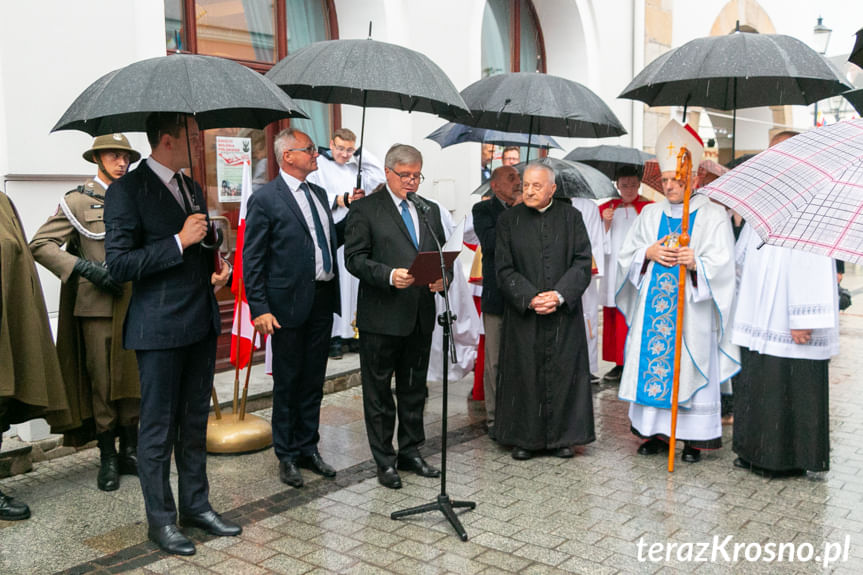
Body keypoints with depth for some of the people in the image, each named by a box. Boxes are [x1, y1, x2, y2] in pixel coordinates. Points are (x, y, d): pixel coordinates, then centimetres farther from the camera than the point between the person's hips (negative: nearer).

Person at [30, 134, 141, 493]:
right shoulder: (78, 201, 2)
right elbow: (40, 244, -3)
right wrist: (84, 267, -15)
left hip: (137, 304, 4)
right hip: (98, 305, -3)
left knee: (134, 380, 8)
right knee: (102, 383, 2)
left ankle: (129, 452, 21)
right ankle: (107, 459, 13)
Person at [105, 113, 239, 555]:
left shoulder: (191, 188, 14)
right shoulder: (127, 190, -11)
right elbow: (118, 264, -18)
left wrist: (217, 269, 7)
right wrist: (180, 242, -21)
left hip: (201, 323, 8)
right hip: (160, 329, -8)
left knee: (195, 422, 16)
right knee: (158, 428, 5)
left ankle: (196, 505, 29)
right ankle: (160, 520, 19)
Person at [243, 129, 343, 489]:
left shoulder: (319, 194, 13)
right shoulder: (265, 199, -8)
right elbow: (252, 259, -10)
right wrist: (259, 309, -16)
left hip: (323, 300, 6)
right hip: (290, 302, -6)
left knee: (313, 379, 15)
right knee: (287, 382, 6)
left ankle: (308, 448, 29)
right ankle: (287, 455, 21)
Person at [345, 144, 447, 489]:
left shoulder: (430, 210, 13)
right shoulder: (366, 209, -4)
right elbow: (354, 258, -10)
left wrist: (442, 277, -5)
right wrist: (389, 275, -23)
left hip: (420, 315, 6)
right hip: (381, 315, -5)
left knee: (414, 389, 15)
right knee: (379, 392, 5)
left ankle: (410, 452, 29)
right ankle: (385, 461, 16)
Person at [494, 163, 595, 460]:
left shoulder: (570, 216, 2)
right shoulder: (509, 220, 2)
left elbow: (582, 262, -3)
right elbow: (504, 269, -2)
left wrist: (559, 295, -16)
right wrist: (529, 298, -14)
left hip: (565, 313, 0)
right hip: (523, 313, 0)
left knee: (563, 371, 5)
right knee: (524, 373, 4)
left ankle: (562, 437, 19)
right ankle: (524, 438, 17)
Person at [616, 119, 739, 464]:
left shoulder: (713, 216, -1)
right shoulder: (650, 214, 12)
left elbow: (722, 266, -9)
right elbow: (626, 255, 12)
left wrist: (696, 263, -28)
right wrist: (648, 253, -8)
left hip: (692, 310, -4)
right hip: (653, 309, 4)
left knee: (689, 369, -2)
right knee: (652, 364, 5)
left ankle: (693, 439, 9)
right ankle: (654, 433, 16)